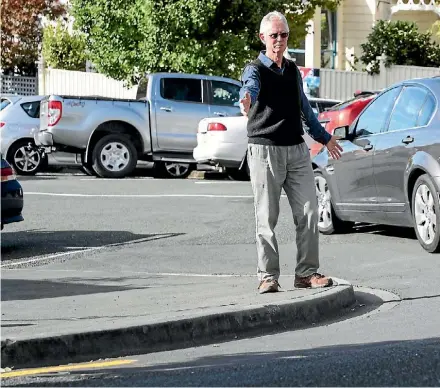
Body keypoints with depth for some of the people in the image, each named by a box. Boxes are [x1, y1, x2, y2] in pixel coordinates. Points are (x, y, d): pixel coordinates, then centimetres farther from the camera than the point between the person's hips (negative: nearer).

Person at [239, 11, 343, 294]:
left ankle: (307, 273, 9)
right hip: (265, 151, -5)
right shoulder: (255, 70, -3)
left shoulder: (293, 70, 15)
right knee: (267, 218, -3)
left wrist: (324, 137, 35)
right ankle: (268, 277, 3)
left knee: (308, 214, 1)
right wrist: (247, 100, -52)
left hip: (297, 150, 5)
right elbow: (251, 87, -28)